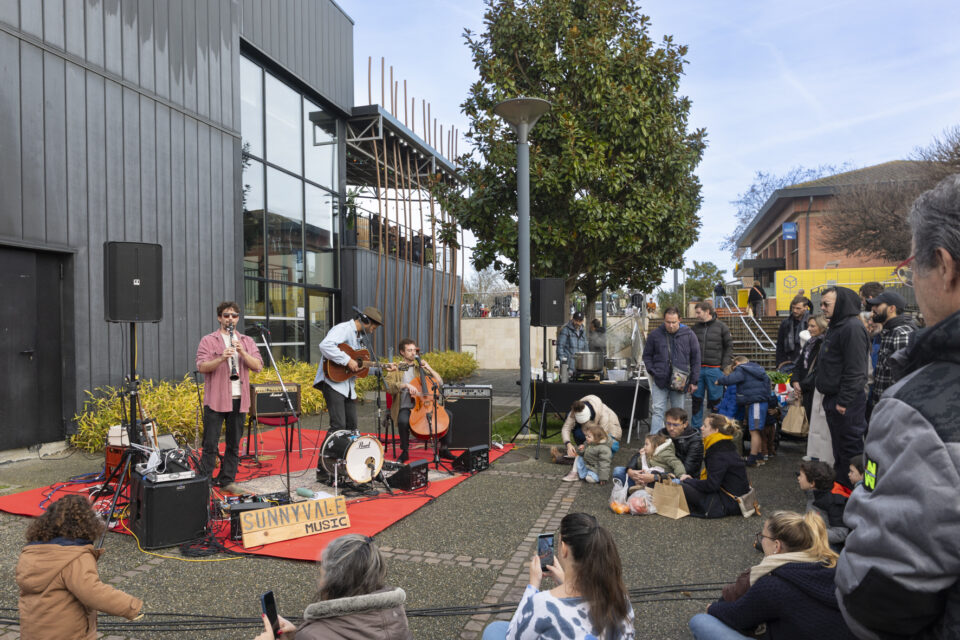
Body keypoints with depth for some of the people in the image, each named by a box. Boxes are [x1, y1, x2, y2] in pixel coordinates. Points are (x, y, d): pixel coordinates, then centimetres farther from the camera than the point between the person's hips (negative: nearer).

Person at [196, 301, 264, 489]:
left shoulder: (247, 341, 12)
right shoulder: (208, 341, 2)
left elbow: (258, 366, 1)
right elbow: (201, 367, -10)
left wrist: (242, 352, -14)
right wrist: (221, 358, -25)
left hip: (239, 400, 4)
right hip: (215, 400, -3)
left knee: (234, 444, 10)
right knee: (210, 445, -1)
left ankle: (227, 480, 20)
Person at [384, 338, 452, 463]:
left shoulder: (420, 367, 18)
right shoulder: (396, 369, 6)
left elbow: (440, 383, 13)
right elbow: (389, 387, -13)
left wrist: (429, 369, 2)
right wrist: (405, 385, -26)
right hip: (405, 407, -4)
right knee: (403, 420, -37)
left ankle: (443, 449, -3)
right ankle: (405, 452, -12)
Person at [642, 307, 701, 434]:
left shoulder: (688, 335, -2)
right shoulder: (655, 335, -2)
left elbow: (696, 359, 3)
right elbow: (647, 355, 10)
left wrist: (693, 381, 0)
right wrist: (652, 371, -4)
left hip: (678, 383, 1)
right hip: (659, 381, 0)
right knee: (657, 411, -6)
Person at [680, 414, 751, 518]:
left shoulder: (720, 454, -21)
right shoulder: (725, 447, 10)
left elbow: (711, 485, -23)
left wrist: (688, 480, -9)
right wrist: (691, 480, 4)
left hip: (728, 504, -10)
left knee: (680, 488, -18)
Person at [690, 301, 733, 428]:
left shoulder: (721, 326, 1)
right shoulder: (694, 328, 10)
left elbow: (729, 347, 2)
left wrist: (724, 366, -7)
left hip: (715, 369, -3)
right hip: (698, 369, 3)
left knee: (715, 400, 3)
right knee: (697, 399, 7)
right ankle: (696, 427, 17)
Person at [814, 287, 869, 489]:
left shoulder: (852, 327, -17)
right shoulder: (836, 327, 17)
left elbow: (855, 370, -22)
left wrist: (844, 400, -21)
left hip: (847, 402, -10)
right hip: (833, 398, 10)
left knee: (850, 446, -3)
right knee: (838, 444, 18)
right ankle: (839, 482, 29)